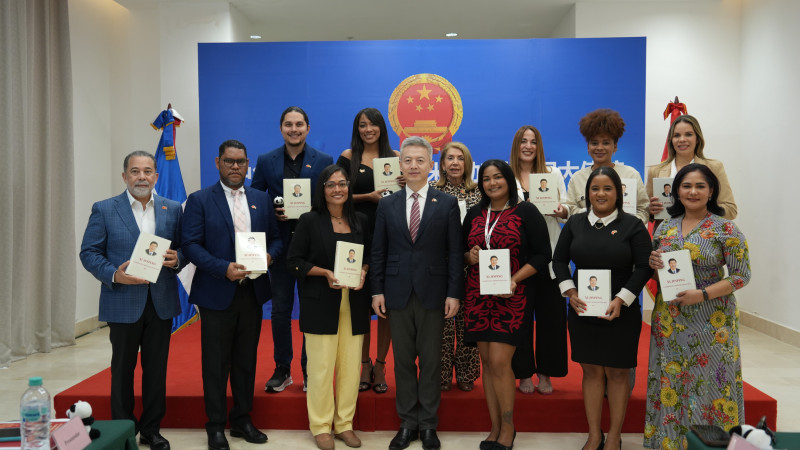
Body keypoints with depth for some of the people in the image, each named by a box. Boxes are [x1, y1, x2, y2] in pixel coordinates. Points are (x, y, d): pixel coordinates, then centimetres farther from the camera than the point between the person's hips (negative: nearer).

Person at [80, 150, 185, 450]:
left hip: (161, 302, 2)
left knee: (157, 369, 10)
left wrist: (177, 259, -14)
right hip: (123, 303, -2)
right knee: (122, 369, 10)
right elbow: (89, 253, -2)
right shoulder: (104, 210, 0)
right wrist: (114, 274, -18)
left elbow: (184, 248, 9)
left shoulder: (172, 209, 6)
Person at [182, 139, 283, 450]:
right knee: (216, 364, 5)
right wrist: (224, 268, -21)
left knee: (246, 361, 13)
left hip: (252, 292, 4)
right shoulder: (200, 200, -2)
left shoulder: (261, 200, 10)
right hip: (217, 294, -4)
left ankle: (242, 421, 27)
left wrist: (269, 255, -11)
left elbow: (276, 237, 11)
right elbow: (191, 245, -9)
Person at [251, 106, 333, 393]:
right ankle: (282, 370, 20)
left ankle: (310, 370, 19)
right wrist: (273, 213, -10)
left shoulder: (324, 161, 3)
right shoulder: (266, 161, 6)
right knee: (280, 309, 6)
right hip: (280, 244, 1)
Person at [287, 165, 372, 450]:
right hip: (321, 304, -3)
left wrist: (363, 271, -6)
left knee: (351, 366, 5)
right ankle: (321, 426, 16)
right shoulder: (310, 221, -1)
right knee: (321, 367, 1)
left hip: (354, 304, 3)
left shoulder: (360, 221, 9)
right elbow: (294, 260, -3)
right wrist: (326, 273, -14)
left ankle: (344, 424, 20)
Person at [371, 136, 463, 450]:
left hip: (432, 292, -1)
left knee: (431, 360, 6)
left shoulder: (447, 204, 1)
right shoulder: (387, 205, 7)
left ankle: (428, 425, 20)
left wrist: (454, 293, -6)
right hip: (398, 293, 2)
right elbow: (378, 251, 7)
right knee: (403, 361, 9)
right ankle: (407, 423, 22)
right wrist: (377, 290, 1)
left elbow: (454, 252, -1)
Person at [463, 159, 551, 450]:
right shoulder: (474, 214, 13)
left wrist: (515, 280, -15)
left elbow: (542, 255, -3)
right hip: (478, 297, 4)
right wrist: (469, 257, -5)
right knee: (487, 362, 6)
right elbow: (462, 250, 18)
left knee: (499, 362, -10)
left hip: (511, 298, -4)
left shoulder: (527, 212, 1)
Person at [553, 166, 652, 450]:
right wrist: (570, 292, -6)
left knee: (617, 372, 6)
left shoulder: (632, 226, -3)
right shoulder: (575, 223, 5)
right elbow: (559, 260, 8)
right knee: (591, 370, 9)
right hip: (582, 310, 3)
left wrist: (621, 299, -16)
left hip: (620, 312, -2)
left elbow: (643, 267, -6)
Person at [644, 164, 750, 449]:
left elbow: (741, 275, -8)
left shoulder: (725, 229, -7)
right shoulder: (665, 227, 7)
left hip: (711, 322, -4)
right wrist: (652, 263, -7)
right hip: (669, 321, 4)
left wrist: (703, 294, -20)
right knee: (670, 382, 10)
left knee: (709, 383, 1)